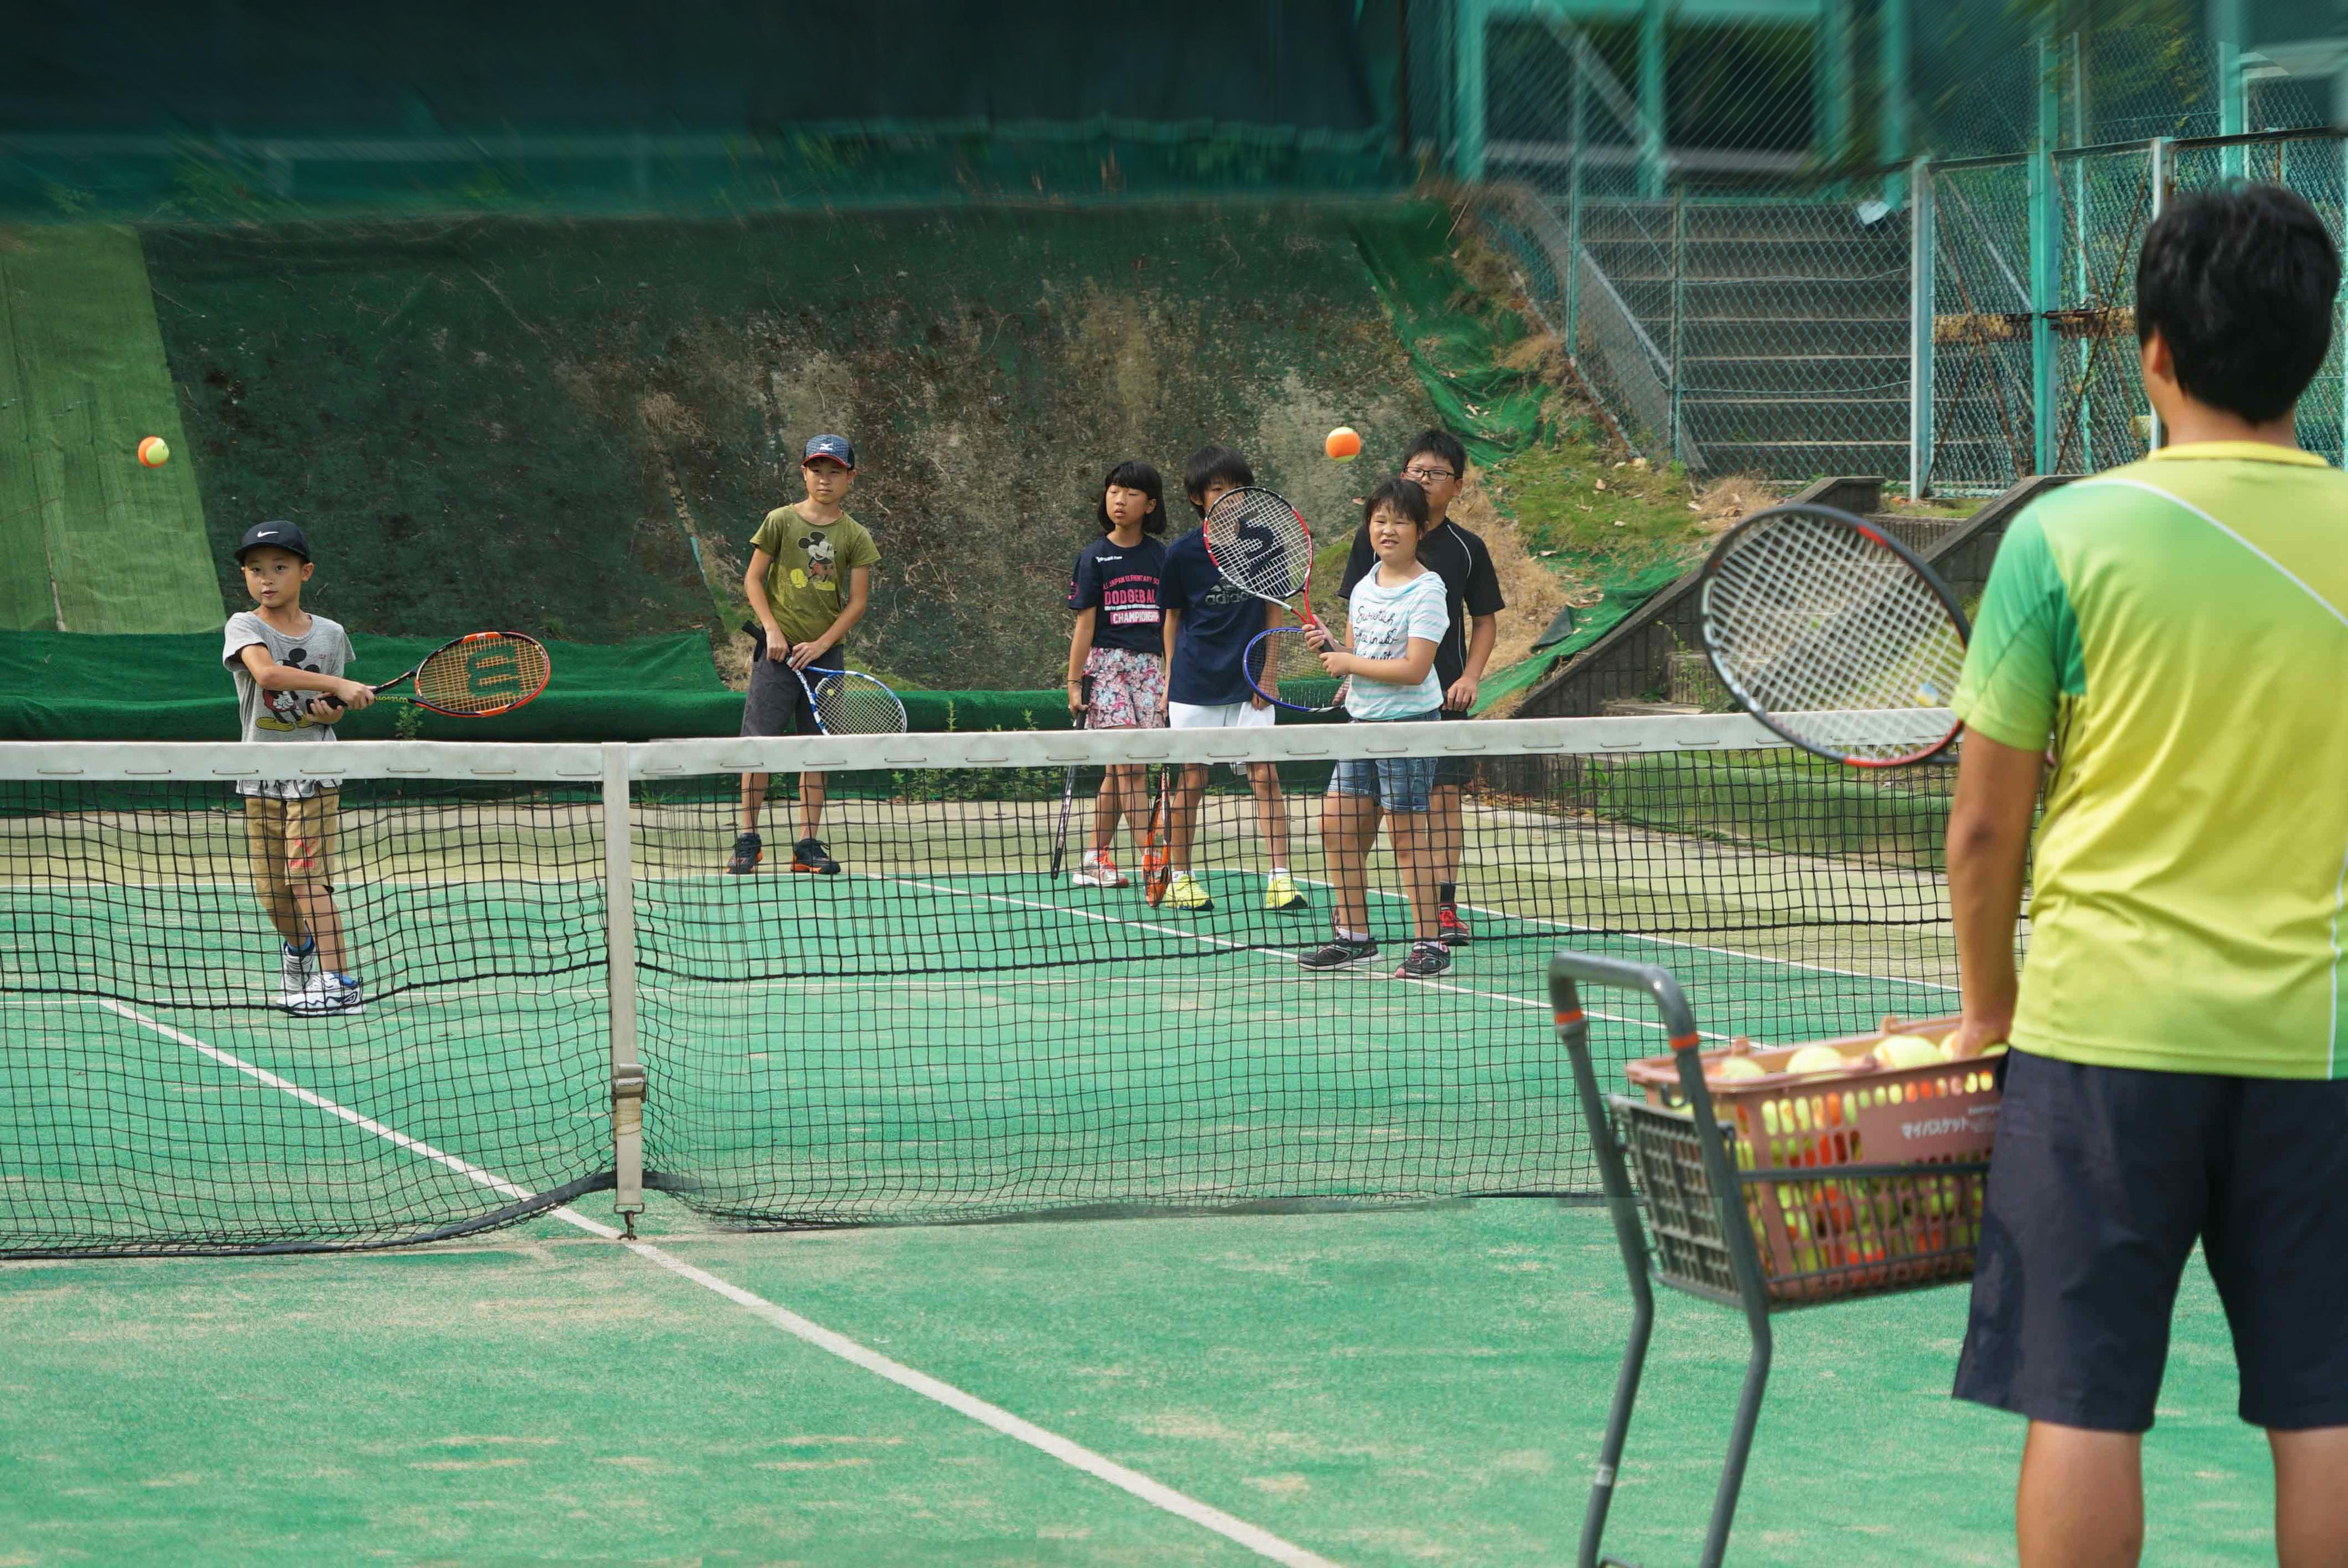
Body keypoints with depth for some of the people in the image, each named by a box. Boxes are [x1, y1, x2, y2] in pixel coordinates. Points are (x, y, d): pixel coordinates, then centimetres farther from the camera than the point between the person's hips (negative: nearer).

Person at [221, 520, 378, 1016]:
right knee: (272, 891, 7)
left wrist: (330, 710, -13)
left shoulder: (329, 634, 3)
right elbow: (266, 674, -26)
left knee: (308, 879, -13)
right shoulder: (244, 626, -5)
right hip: (262, 775, 1)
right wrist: (339, 686, -31)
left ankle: (338, 980, -13)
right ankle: (298, 947, 38)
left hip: (314, 774, -1)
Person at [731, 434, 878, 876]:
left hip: (823, 654, 2)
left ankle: (807, 845, 7)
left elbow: (858, 602, 3)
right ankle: (748, 840, 1)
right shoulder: (781, 521, 1)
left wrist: (821, 644, -9)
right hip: (778, 649, -2)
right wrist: (772, 629, -10)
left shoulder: (856, 537, 5)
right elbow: (753, 579, 3)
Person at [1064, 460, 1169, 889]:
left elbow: (1170, 621, 13)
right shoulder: (1094, 557, 1)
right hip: (1106, 662, -3)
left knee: (1119, 768, 3)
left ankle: (1096, 858, 10)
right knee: (1129, 765, -12)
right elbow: (1085, 625, 0)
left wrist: (1172, 676, 9)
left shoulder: (1159, 556, 9)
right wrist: (1074, 683, -4)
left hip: (1149, 665, 3)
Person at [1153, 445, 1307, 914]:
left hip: (1248, 682, 1)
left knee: (1264, 774, -6)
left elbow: (1273, 610, 6)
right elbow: (1173, 617, 6)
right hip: (1195, 682, -1)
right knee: (1192, 779, 3)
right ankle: (1180, 877, 16)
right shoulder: (1182, 553, -4)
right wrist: (1170, 676, 6)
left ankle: (1279, 879, -7)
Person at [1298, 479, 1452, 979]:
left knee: (1408, 832, -6)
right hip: (1362, 721, 8)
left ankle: (1430, 943, 0)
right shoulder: (1364, 587, 11)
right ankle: (1354, 936, 17)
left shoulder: (1426, 591, -12)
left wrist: (1349, 663, -14)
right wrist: (1329, 647, -3)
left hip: (1407, 722, -8)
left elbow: (1413, 669, -19)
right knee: (1337, 824, 6)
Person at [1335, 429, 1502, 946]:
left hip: (1443, 693, 0)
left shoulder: (1467, 549, 4)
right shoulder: (1372, 537, 4)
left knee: (1445, 797, -2)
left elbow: (1485, 620, 10)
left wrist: (1470, 677, -4)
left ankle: (1445, 908, 1)